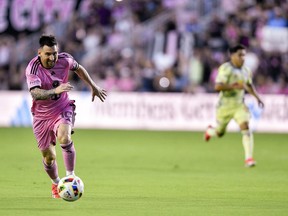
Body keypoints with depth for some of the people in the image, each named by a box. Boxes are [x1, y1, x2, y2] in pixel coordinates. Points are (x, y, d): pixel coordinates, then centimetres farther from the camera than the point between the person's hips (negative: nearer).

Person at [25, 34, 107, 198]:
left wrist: (93, 86, 19)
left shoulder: (64, 60, -13)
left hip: (63, 108, 0)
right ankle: (56, 184, 36)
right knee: (49, 156, 7)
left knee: (64, 137, -31)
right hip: (42, 115, 0)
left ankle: (71, 177, -20)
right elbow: (35, 93, -38)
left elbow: (78, 68, 12)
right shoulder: (32, 69, -23)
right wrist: (55, 90, -53)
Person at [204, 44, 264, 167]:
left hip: (239, 105, 4)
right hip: (225, 105, -4)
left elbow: (249, 86, 23)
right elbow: (218, 87, -27)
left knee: (246, 128, -18)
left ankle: (249, 158, -21)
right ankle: (210, 131, 52)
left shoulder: (246, 71, 4)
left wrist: (257, 98, 10)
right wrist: (235, 86, -35)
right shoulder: (225, 68, -17)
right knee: (220, 133, 13)